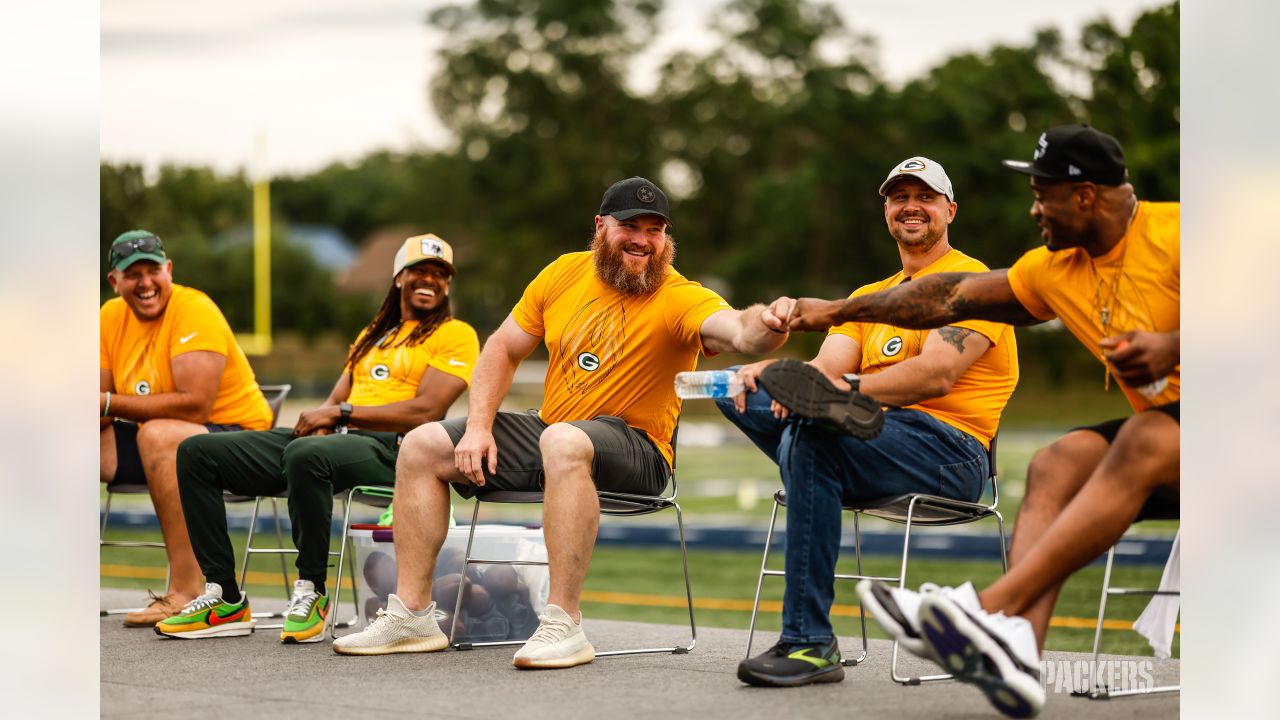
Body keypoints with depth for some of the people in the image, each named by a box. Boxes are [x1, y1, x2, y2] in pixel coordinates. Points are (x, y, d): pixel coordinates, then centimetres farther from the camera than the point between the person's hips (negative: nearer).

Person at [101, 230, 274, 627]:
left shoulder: (194, 311, -17)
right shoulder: (111, 316, 4)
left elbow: (194, 405, -28)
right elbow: (101, 405, 2)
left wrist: (109, 402, -25)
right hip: (161, 442, 8)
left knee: (159, 435, -36)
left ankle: (185, 591, -37)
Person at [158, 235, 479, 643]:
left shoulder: (455, 335, 6)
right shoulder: (372, 334, 29)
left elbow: (425, 411, -8)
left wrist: (342, 413, -9)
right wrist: (321, 419, -2)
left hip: (386, 447, -8)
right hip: (333, 439, 8)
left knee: (306, 454, -42)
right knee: (198, 453, -5)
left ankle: (312, 592, -25)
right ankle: (225, 598, -8)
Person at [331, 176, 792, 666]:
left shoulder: (680, 299, -13)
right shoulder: (564, 273, 4)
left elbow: (738, 330, -33)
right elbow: (503, 350, 12)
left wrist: (767, 324, -58)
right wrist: (477, 427, -1)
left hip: (633, 451, -6)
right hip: (546, 432, 7)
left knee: (564, 441, -40)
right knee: (422, 446, -1)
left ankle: (563, 622, -38)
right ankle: (412, 616, 2)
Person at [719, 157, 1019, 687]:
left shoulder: (969, 281, 3)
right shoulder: (868, 297, 25)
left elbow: (936, 375, -13)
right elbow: (825, 371, 8)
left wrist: (848, 388, -25)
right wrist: (774, 372, -15)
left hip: (948, 448, -7)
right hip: (873, 438, 7)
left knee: (812, 436, -35)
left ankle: (809, 644, -35)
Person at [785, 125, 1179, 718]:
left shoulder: (1169, 232, -11)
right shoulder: (1055, 269, 10)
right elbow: (952, 296, 16)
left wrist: (1170, 349, -27)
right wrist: (839, 310, 19)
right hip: (1155, 428, 7)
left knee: (1142, 441, -34)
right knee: (1056, 463, -18)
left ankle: (993, 604, -44)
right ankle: (1019, 643, -41)